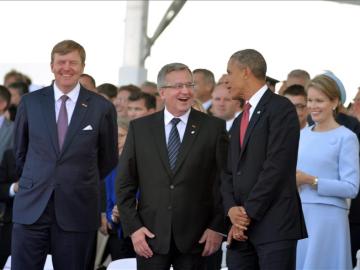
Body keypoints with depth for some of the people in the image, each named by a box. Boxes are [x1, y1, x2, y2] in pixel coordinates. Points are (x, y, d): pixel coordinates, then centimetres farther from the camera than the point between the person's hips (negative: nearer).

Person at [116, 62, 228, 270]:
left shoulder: (214, 127, 2)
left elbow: (224, 181, 2)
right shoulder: (140, 128, 6)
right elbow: (125, 183, 6)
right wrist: (133, 227, -2)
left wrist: (218, 227, -4)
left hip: (196, 236, -1)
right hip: (150, 235, 1)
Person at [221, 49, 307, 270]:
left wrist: (248, 213, -12)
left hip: (274, 226, -8)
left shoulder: (280, 108, -5)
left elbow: (276, 166, -14)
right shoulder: (240, 121, 22)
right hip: (241, 228, 8)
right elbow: (230, 173, 18)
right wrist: (232, 209, -2)